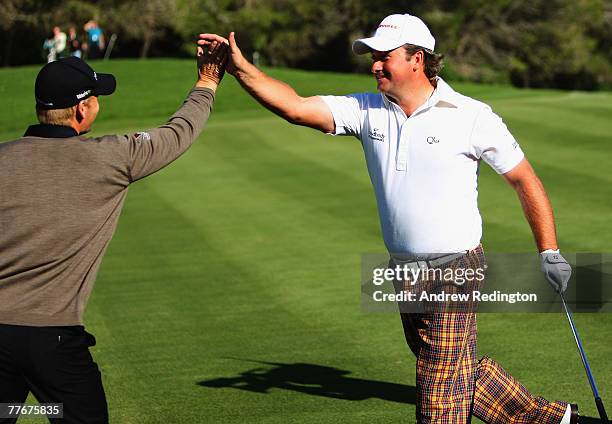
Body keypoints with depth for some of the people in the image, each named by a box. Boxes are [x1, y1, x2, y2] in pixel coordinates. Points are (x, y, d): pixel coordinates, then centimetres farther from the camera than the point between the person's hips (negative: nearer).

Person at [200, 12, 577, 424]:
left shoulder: (471, 117, -9)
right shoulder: (368, 111, 2)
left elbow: (525, 180, -3)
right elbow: (296, 107, -8)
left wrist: (550, 253, -4)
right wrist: (241, 69, -21)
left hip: (456, 268, -6)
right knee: (459, 370, 18)